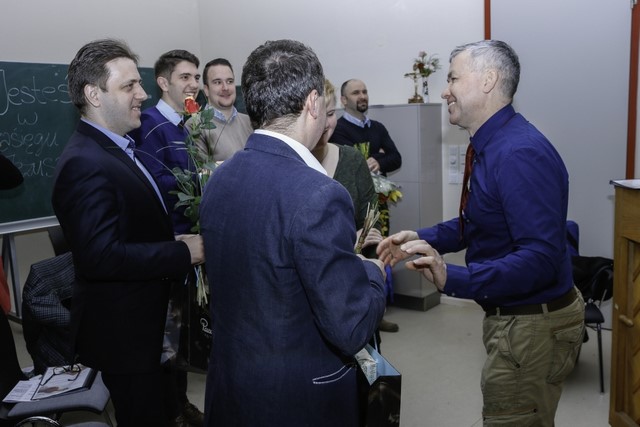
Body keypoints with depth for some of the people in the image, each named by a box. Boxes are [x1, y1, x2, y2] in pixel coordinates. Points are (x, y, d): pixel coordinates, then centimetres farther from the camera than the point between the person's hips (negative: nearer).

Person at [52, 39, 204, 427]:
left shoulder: (116, 148, 9)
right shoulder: (85, 164, -24)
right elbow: (101, 256, -32)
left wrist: (176, 241, 1)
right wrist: (183, 253, -25)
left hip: (143, 319, 10)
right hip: (123, 329, -10)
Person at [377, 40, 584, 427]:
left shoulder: (520, 153, -26)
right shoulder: (491, 145, 5)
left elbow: (541, 257, -31)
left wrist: (453, 279, -37)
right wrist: (422, 239, 5)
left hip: (534, 325, -9)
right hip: (512, 316, 9)